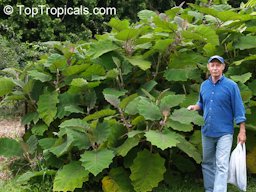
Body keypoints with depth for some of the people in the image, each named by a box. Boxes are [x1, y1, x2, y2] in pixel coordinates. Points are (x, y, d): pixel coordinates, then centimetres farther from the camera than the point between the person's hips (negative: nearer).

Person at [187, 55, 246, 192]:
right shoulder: (204, 85, 8)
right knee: (207, 164, 14)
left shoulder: (231, 85, -7)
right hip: (207, 132, 6)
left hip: (224, 133, -6)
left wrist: (242, 132, -10)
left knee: (221, 165, -12)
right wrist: (195, 107, 0)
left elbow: (238, 109, -7)